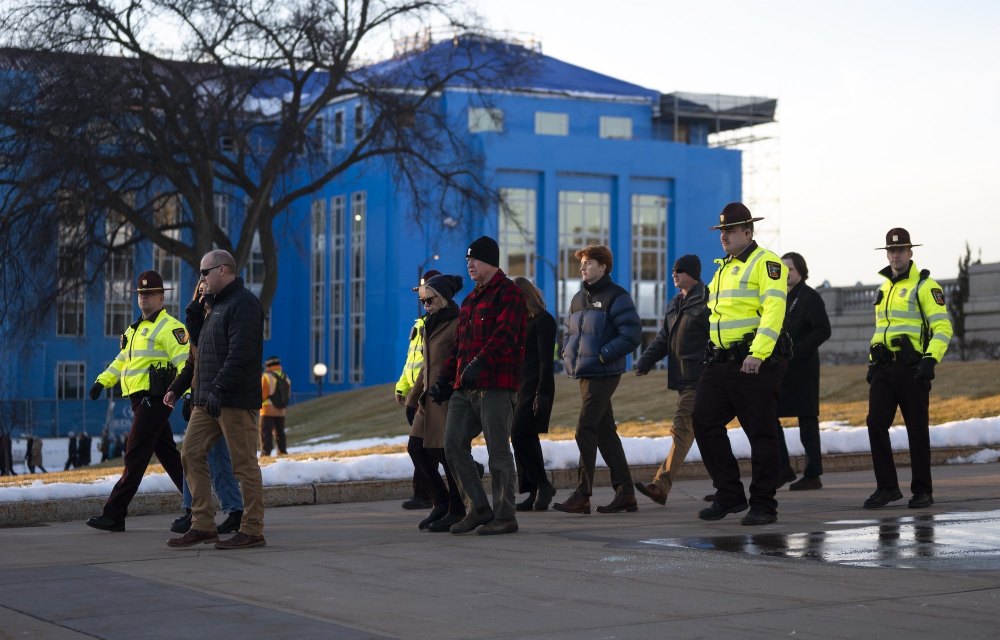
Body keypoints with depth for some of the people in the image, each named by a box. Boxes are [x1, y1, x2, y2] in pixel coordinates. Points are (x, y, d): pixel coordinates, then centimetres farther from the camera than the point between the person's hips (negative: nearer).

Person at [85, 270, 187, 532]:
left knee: (135, 456, -9)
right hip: (140, 400, 10)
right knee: (168, 455, 12)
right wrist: (103, 381, 17)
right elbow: (122, 359, 29)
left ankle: (114, 515, -8)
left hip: (155, 399, -10)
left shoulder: (169, 327, -9)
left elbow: (185, 362, -18)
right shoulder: (137, 328, 21)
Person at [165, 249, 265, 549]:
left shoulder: (243, 304, -9)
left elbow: (239, 354, -21)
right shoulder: (217, 306, 24)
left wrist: (219, 389, -26)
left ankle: (252, 531, 0)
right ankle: (202, 526, 8)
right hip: (208, 400, 10)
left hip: (236, 400, -10)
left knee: (244, 464, -5)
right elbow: (202, 356, 29)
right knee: (191, 454, 5)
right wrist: (178, 387, 25)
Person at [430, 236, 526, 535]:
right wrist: (444, 378, 18)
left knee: (498, 451, -4)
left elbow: (504, 334, -20)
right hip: (465, 387, 9)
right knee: (454, 444, 3)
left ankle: (504, 516, 5)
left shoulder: (508, 293, -5)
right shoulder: (470, 299, 22)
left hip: (496, 386, -9)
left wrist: (478, 363, -31)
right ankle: (477, 508, 12)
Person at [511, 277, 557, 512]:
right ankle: (534, 493, 7)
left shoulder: (543, 320, -8)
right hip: (518, 387, 8)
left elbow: (546, 359, -14)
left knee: (520, 435, -16)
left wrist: (542, 393, -19)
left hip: (535, 387, -8)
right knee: (525, 439, 5)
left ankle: (543, 485, -7)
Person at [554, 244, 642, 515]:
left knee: (585, 432, -11)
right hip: (585, 374, 9)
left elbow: (632, 335, -16)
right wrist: (568, 353, 8)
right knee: (605, 432, 9)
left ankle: (582, 495, -9)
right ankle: (625, 493, 14)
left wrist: (603, 355, -18)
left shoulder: (616, 297, -8)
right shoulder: (579, 298, 16)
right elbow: (569, 331, 28)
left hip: (603, 375, -9)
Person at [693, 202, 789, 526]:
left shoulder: (766, 263, -7)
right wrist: (714, 356, 19)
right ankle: (730, 496, 11)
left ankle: (763, 506, 7)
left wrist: (757, 354, -27)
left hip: (757, 363, -8)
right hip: (721, 363, 8)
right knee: (704, 423, 1)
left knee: (761, 433, -1)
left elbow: (773, 311, -18)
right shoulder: (723, 268, 20)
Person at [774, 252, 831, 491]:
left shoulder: (810, 297, -6)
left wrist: (795, 351, -20)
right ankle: (783, 469, 13)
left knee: (807, 420, -3)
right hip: (780, 368, 8)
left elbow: (823, 331, -15)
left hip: (802, 368, -8)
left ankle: (813, 475, 3)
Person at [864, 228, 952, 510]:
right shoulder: (885, 288, 19)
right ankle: (887, 487, 5)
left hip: (912, 367, -6)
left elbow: (943, 326, -11)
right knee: (876, 423, -3)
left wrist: (930, 360, -21)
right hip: (884, 368, 6)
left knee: (917, 429, 0)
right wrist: (872, 362, 20)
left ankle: (922, 491, 10)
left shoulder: (925, 285, -4)